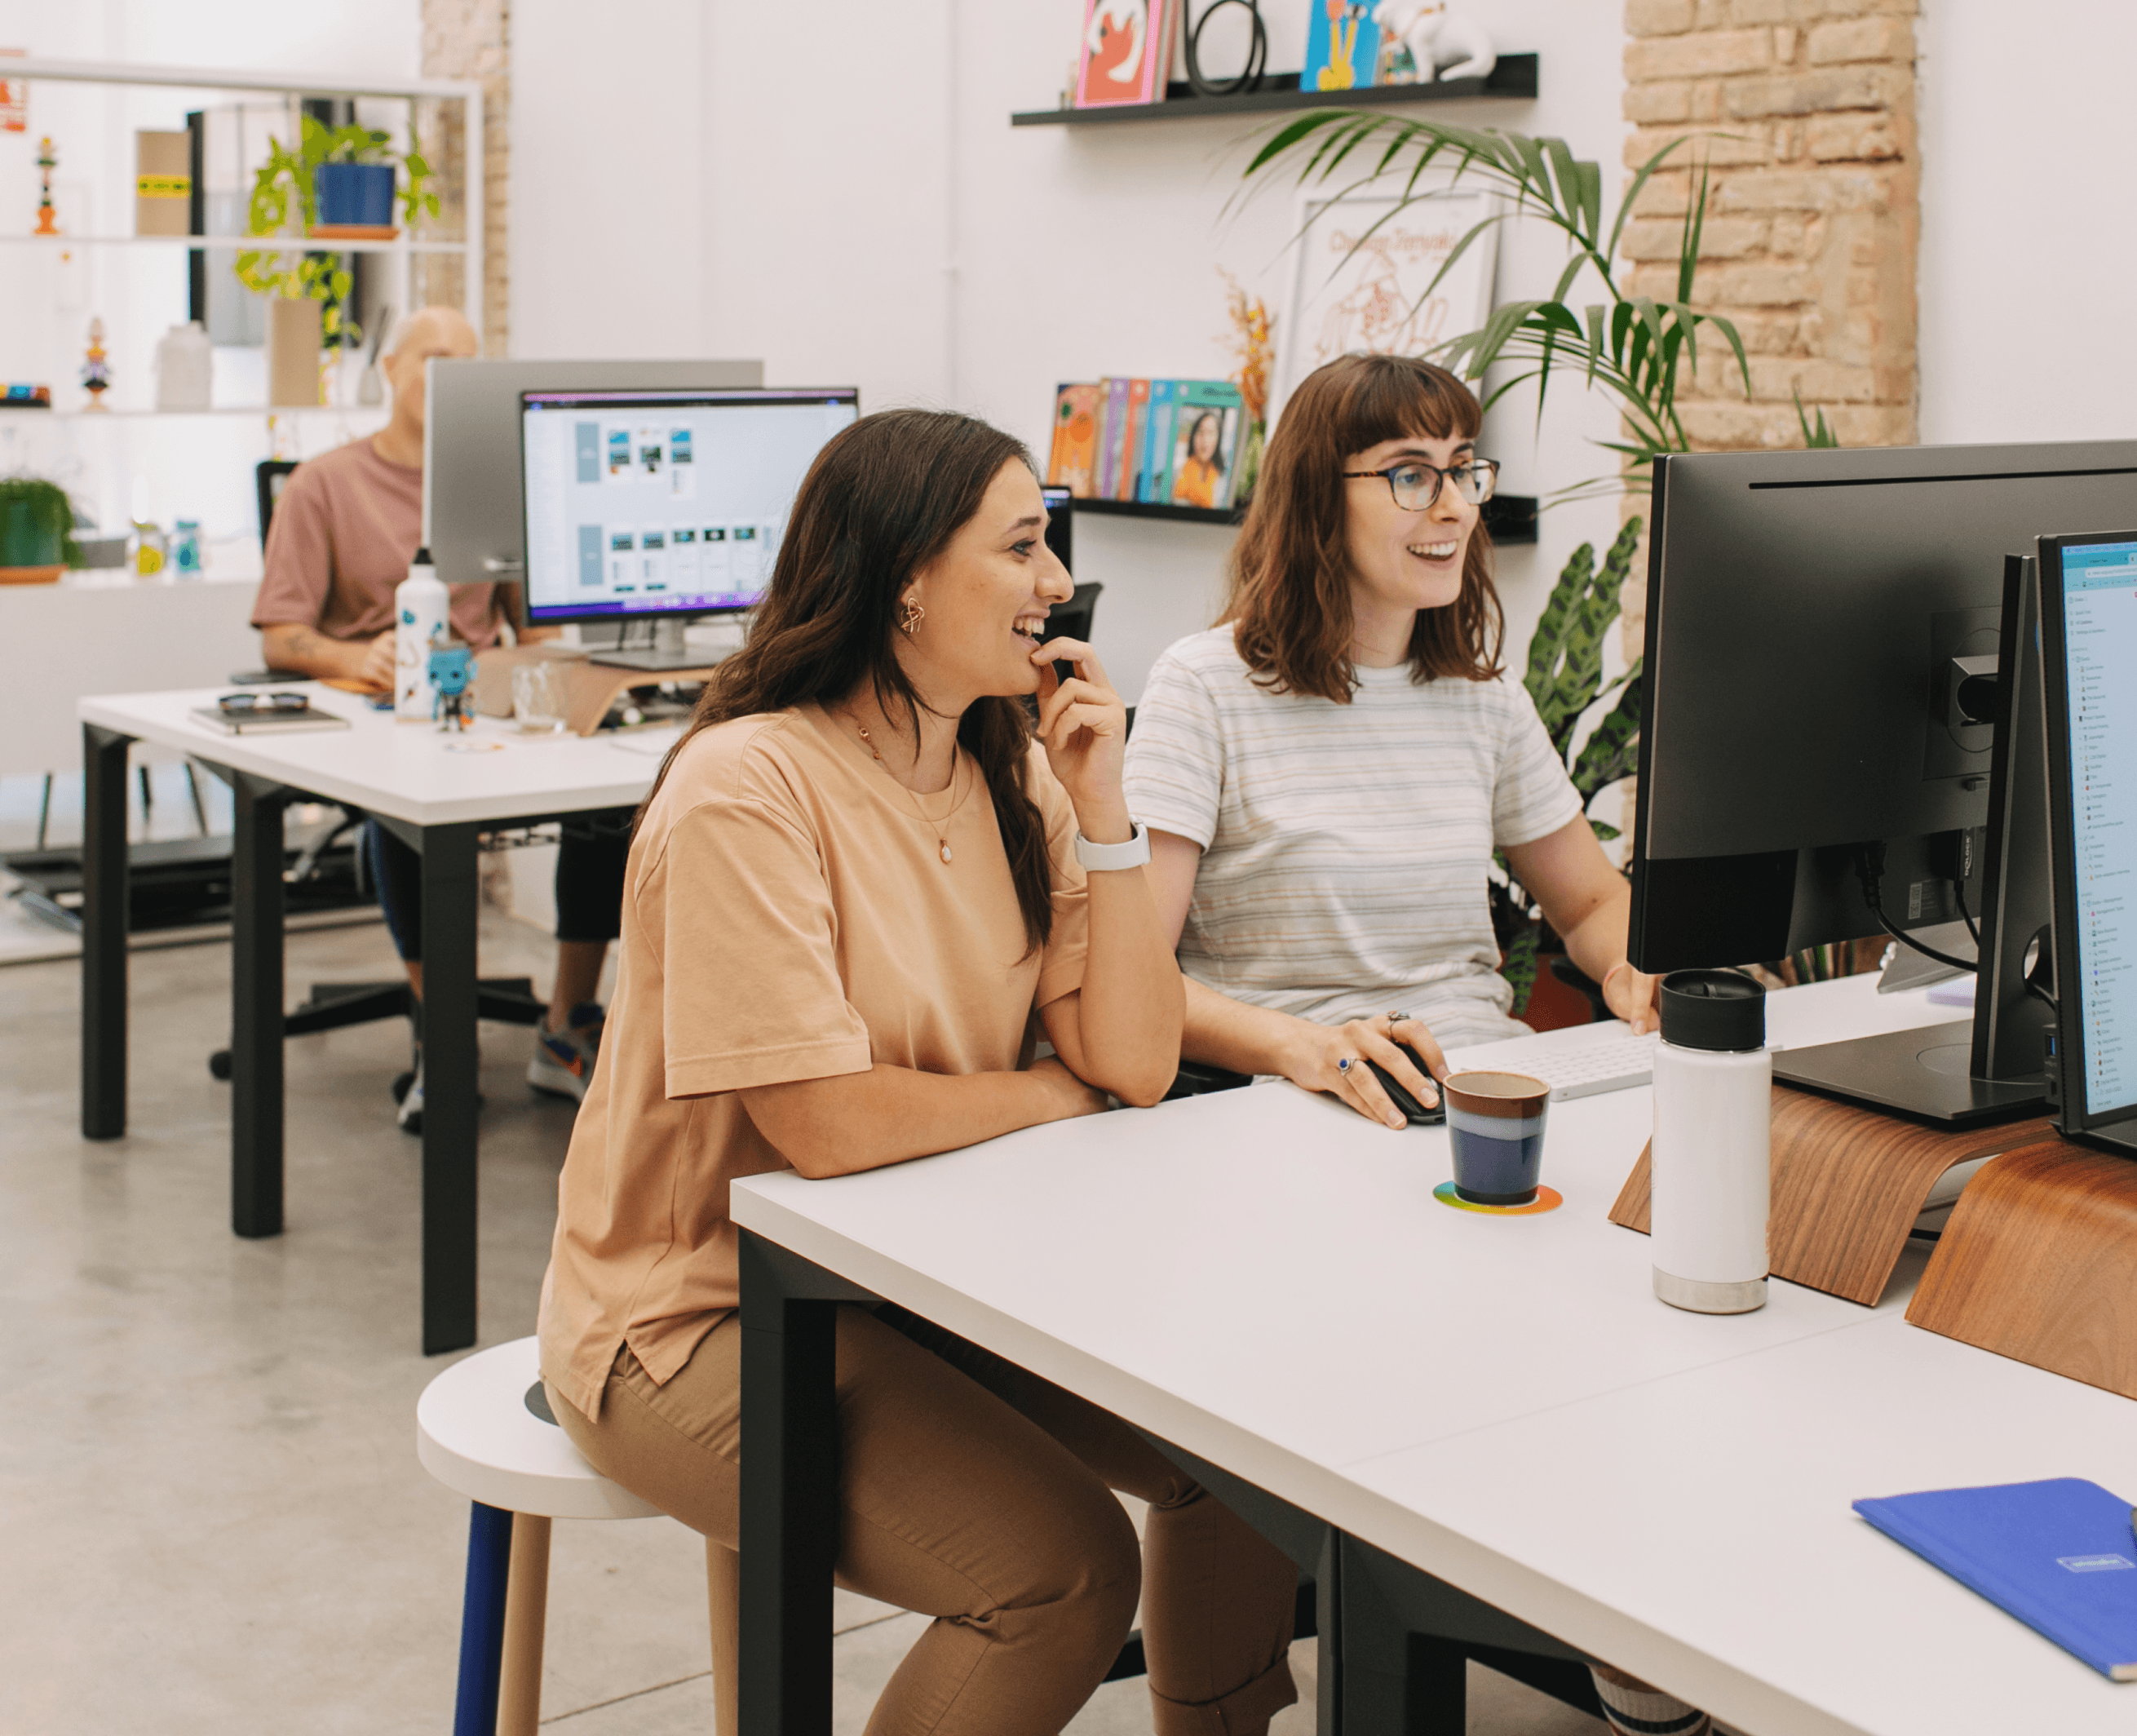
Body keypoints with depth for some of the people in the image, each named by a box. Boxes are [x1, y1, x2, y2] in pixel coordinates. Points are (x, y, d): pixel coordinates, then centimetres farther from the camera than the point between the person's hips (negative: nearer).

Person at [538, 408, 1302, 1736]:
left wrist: (1103, 813, -12)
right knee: (1065, 1566, -22)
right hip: (706, 1315, -7)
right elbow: (827, 1124, -26)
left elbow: (1138, 1065, -3)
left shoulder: (1014, 777, 3)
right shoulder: (749, 787, -20)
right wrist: (1061, 1094, -10)